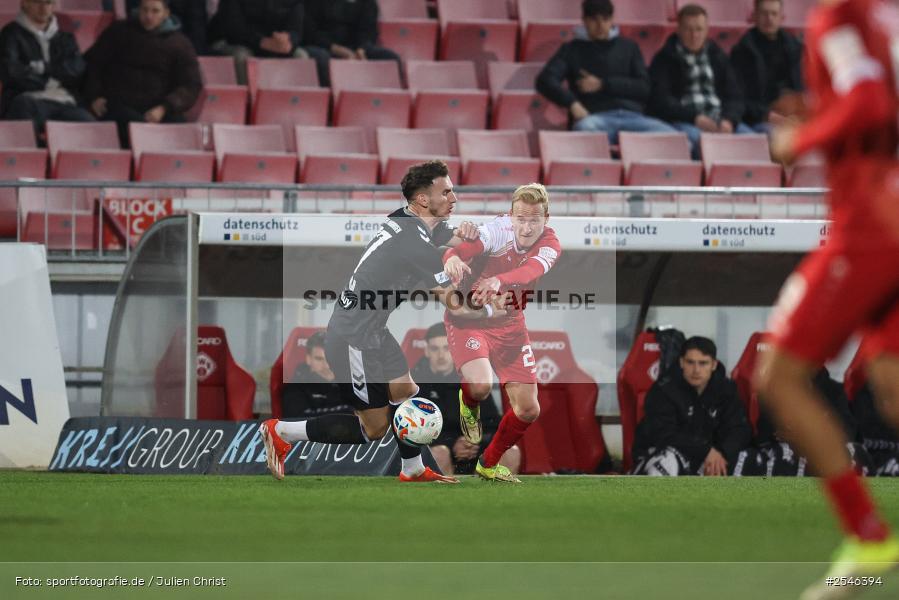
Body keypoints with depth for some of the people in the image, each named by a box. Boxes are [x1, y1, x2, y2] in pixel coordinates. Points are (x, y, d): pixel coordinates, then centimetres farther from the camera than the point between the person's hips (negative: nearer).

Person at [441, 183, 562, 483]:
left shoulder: (549, 244, -14)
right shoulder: (498, 230, -23)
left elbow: (533, 270, -37)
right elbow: (461, 250, -39)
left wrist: (499, 281, -58)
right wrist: (453, 258, -65)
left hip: (509, 323, 5)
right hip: (468, 317, -5)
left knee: (528, 409, 4)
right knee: (480, 385, -31)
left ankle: (489, 463, 31)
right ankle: (469, 405, 10)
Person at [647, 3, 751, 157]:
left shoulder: (718, 57, 22)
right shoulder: (664, 59, 10)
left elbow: (735, 96, 16)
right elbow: (660, 100, -3)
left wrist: (729, 120, -7)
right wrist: (695, 118, -15)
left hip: (721, 120, 4)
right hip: (683, 121, -4)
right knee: (695, 138, -40)